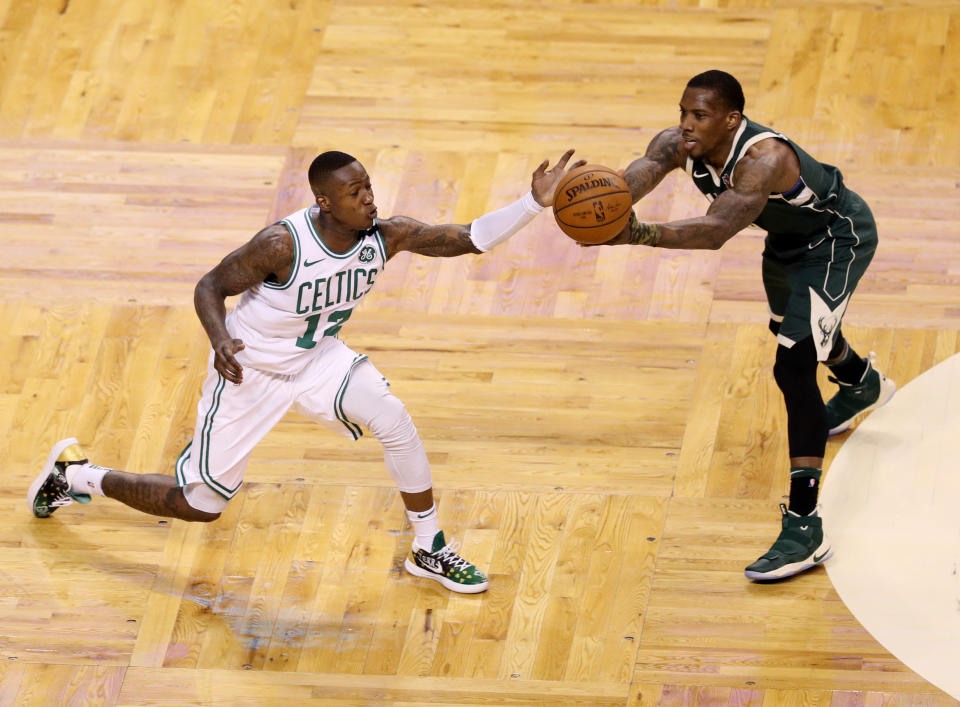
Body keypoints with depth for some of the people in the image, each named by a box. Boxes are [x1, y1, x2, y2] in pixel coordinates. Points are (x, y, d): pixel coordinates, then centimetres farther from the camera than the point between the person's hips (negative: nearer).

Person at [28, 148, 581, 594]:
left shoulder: (387, 236, -19)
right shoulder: (283, 244, -32)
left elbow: (469, 238, -20)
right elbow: (210, 286, -22)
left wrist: (533, 204, -35)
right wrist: (221, 339, -41)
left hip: (318, 356, 5)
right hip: (251, 369, -5)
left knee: (394, 418, -21)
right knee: (202, 505, 4)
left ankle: (431, 550, -3)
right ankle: (74, 474, 28)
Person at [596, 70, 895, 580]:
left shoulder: (763, 160, -42)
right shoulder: (679, 144, -22)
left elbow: (716, 230, -55)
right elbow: (644, 169, -43)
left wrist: (639, 235, -68)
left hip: (838, 237, -9)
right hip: (790, 236, 9)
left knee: (794, 367, -21)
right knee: (794, 325, 35)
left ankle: (805, 526, -22)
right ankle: (863, 385, 71)